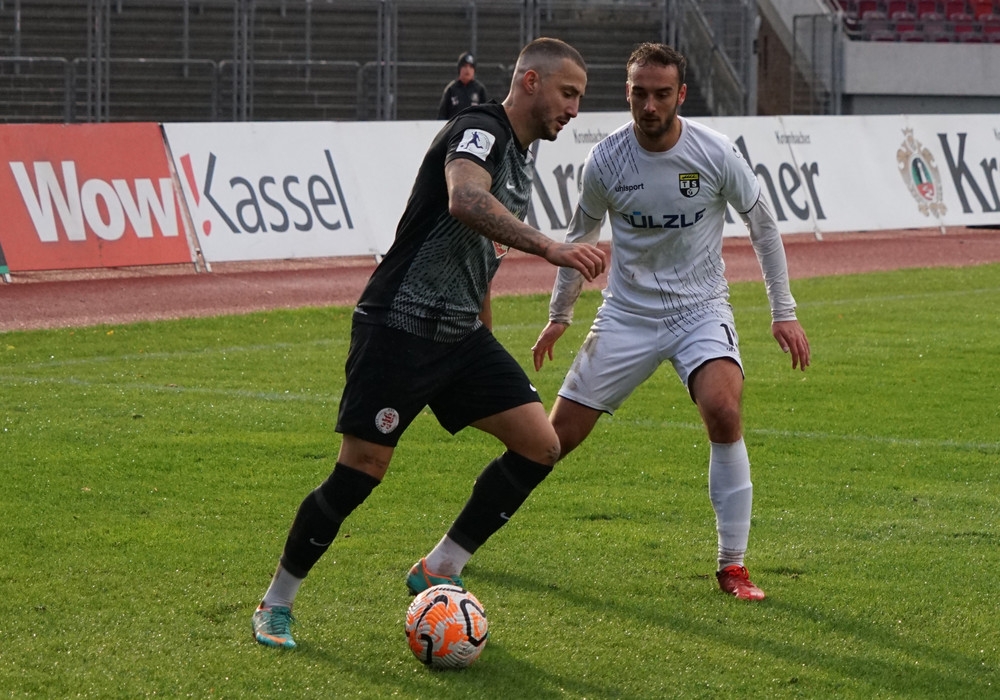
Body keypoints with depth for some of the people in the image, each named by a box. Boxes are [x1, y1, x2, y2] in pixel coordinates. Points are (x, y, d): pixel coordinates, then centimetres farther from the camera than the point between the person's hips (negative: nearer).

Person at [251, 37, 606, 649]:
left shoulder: (521, 159, 15)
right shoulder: (480, 132, -14)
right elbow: (464, 200, -38)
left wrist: (488, 349, 29)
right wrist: (549, 247, -45)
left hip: (460, 334, 9)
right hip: (398, 327, -9)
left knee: (540, 444, -4)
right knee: (360, 473, -8)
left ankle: (436, 574, 6)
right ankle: (276, 604, 10)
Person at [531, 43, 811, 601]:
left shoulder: (715, 152, -13)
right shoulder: (606, 161, -9)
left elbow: (763, 225, 2)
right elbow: (581, 235, 10)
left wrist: (784, 313, 1)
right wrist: (560, 315, 18)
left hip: (701, 310, -1)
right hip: (627, 314, 1)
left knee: (724, 412, -28)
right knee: (559, 435, 0)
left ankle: (733, 566, -17)